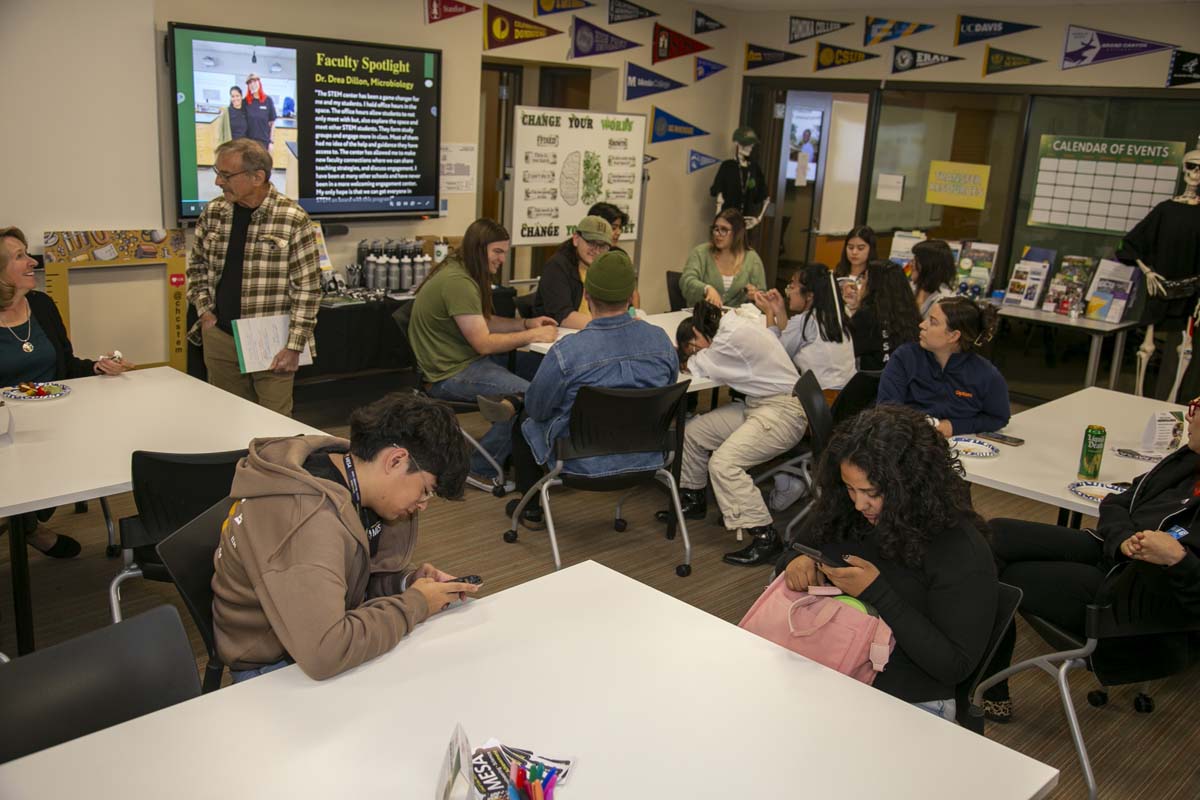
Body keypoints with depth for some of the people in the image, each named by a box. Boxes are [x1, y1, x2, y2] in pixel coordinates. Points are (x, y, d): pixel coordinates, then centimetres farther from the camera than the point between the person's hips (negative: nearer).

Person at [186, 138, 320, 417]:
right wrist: (204, 309, 5)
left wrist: (294, 346, -13)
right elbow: (197, 265, 19)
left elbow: (307, 288, -11)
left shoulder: (293, 219, -12)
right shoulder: (212, 213, 4)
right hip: (219, 336, 5)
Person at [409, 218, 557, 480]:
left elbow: (484, 322, 20)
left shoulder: (463, 272, 11)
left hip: (466, 359, 11)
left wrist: (527, 323, 7)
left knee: (537, 367, 8)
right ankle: (483, 463, -5)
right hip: (451, 374, -11)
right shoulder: (457, 282, -22)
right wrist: (533, 336, -15)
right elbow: (483, 343, -22)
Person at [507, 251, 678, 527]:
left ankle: (531, 509, 36)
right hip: (646, 459, 5)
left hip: (585, 463, -5)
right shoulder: (661, 340, -13)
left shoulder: (565, 353, -27)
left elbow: (536, 409, -9)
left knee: (524, 422, 25)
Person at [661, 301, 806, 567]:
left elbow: (699, 367, -9)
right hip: (757, 405, 10)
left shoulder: (735, 335, -20)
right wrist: (695, 359, 0)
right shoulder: (732, 327, 9)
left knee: (722, 463, -25)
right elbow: (707, 366, 17)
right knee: (692, 432, 11)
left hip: (783, 410, -10)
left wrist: (688, 356, 10)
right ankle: (693, 500, 31)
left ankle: (765, 537, -19)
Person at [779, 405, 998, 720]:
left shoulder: (961, 550, -14)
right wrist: (797, 562, -8)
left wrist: (876, 593, -22)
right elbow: (794, 555, 18)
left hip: (906, 705, -4)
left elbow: (955, 667, -15)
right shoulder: (841, 511, 1)